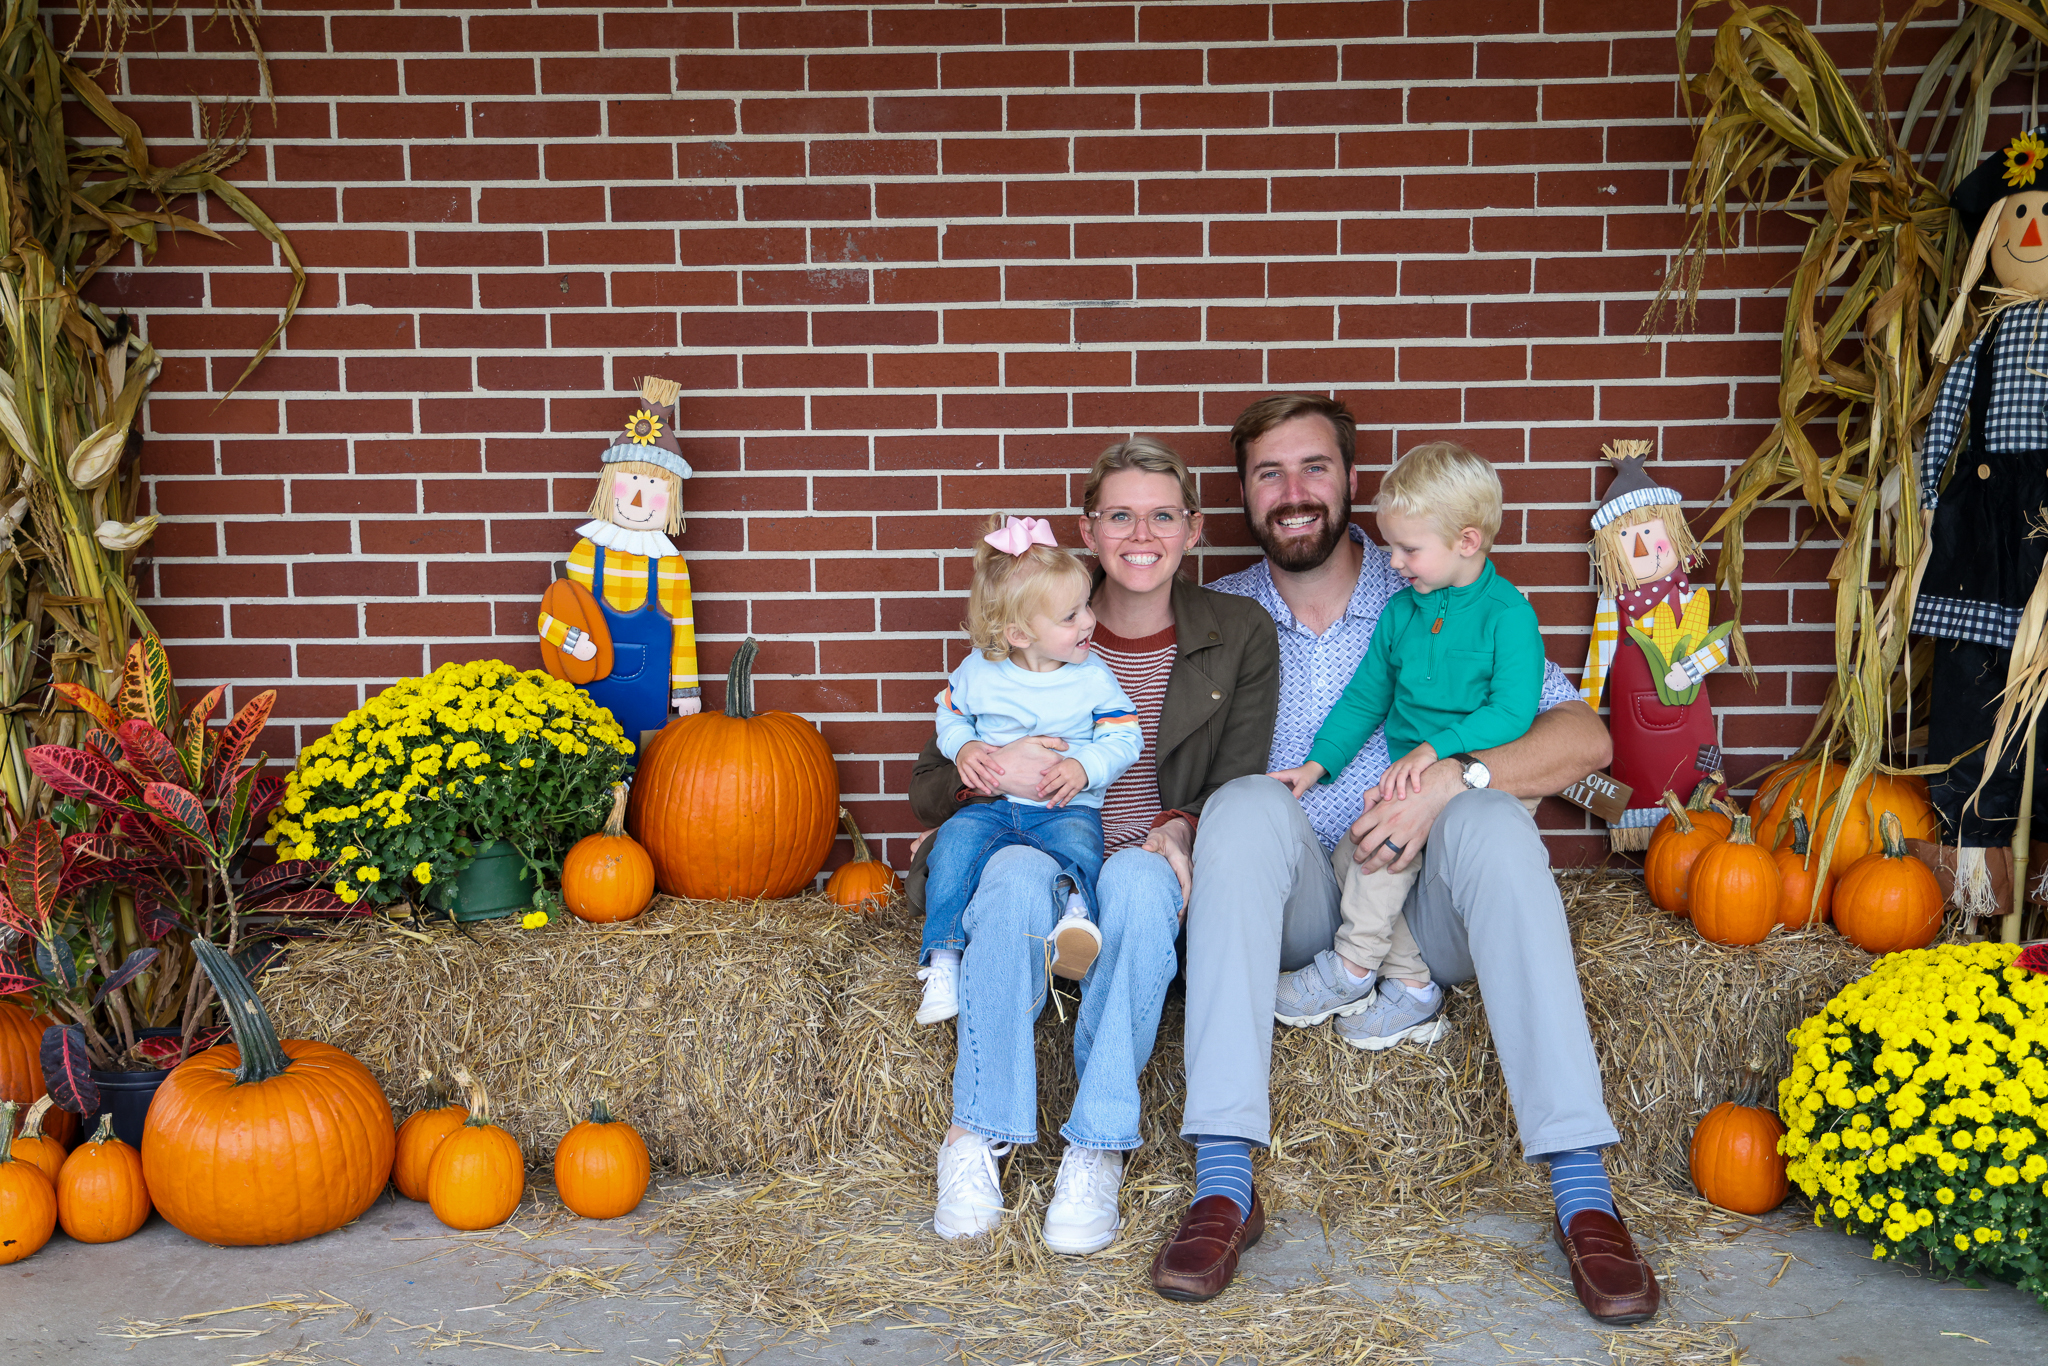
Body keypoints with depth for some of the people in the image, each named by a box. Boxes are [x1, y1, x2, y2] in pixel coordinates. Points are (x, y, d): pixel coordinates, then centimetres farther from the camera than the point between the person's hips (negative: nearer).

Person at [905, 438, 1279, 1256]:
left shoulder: (1240, 635, 7)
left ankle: (1097, 1150, -29)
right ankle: (976, 1138, -24)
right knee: (1016, 875, -36)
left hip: (1155, 869, 0)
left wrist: (1180, 828, -18)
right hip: (1040, 852, 0)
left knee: (1136, 878, -37)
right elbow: (927, 787, 5)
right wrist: (990, 770, -18)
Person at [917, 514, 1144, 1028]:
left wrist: (1085, 767, -17)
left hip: (1067, 808, -1)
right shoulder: (978, 672, 1)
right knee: (956, 842, -26)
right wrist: (962, 748, -4)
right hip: (991, 804, 1)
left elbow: (1124, 739, 2)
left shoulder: (1094, 678, 0)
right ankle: (943, 961, -23)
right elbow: (950, 714, 18)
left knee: (1079, 847, -34)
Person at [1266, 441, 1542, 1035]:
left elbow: (1512, 713, -19)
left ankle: (1351, 969, -12)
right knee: (1351, 854, -13)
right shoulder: (1401, 611, 11)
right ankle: (1413, 987, -4)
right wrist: (1319, 762, 9)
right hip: (1410, 775, 7)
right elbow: (1366, 697, 19)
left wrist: (1435, 748, -28)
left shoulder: (1507, 613, -10)